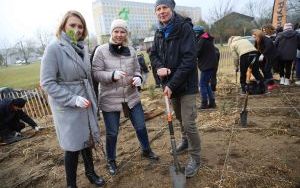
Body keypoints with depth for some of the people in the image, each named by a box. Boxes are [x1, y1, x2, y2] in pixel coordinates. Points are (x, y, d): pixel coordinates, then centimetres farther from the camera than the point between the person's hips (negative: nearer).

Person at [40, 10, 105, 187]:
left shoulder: (83, 47, 3)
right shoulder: (54, 48, -14)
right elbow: (47, 83, -15)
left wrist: (93, 100, 13)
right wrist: (73, 99, -21)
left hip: (86, 103, 6)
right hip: (68, 106, -5)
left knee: (87, 140, 18)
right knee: (74, 145, 6)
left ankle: (90, 172, 42)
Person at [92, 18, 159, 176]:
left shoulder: (131, 50, 3)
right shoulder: (101, 50, -8)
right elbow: (95, 73, -9)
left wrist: (138, 78, -11)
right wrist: (112, 75, -26)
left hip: (131, 97, 4)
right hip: (110, 99, -3)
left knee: (141, 126, 15)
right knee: (112, 133, 10)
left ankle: (146, 150, 43)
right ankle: (111, 161, 36)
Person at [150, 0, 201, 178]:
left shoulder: (185, 28, -15)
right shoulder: (159, 32, 6)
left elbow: (189, 59, -21)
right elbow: (154, 54, 11)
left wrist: (172, 84, -23)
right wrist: (160, 67, -13)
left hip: (186, 84, -6)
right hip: (170, 83, 7)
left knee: (189, 123, -5)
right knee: (179, 118, 22)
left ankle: (195, 158, 16)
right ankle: (186, 141, 47)